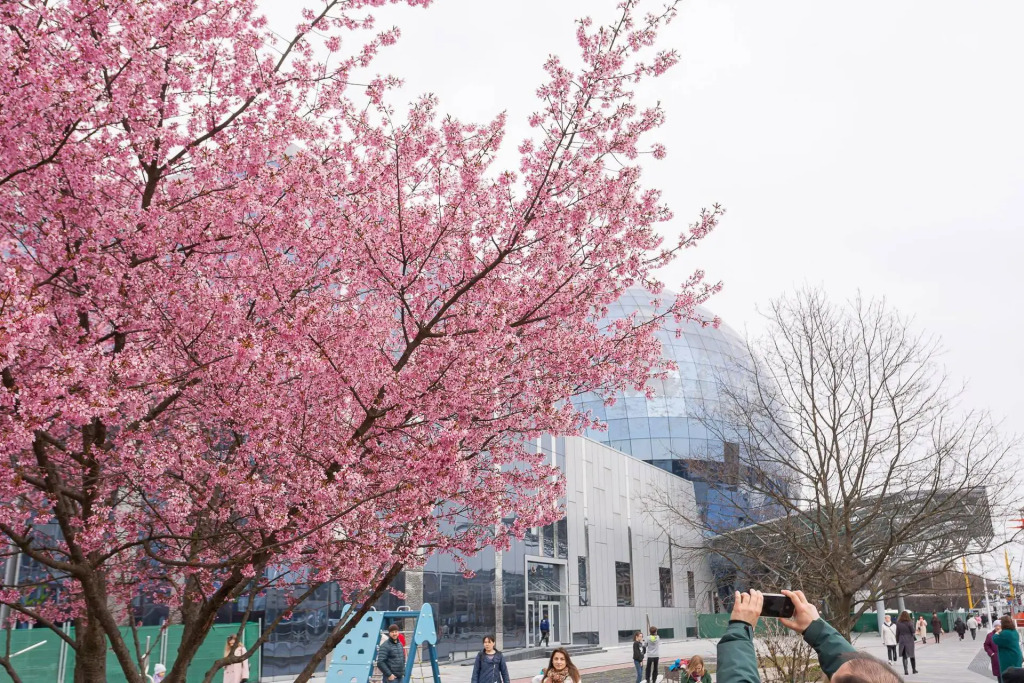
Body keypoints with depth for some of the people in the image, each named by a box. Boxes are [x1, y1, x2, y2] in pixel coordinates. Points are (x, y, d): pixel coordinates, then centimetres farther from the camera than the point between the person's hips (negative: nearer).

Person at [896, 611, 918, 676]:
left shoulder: (898, 623, -1)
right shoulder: (909, 623, -9)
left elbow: (897, 633, 3)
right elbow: (913, 632, -8)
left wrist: (897, 641, 12)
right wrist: (915, 639, 6)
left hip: (902, 641, 2)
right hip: (909, 640, -1)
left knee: (904, 657, 5)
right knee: (912, 655, 13)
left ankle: (905, 670, -1)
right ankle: (914, 669, 21)